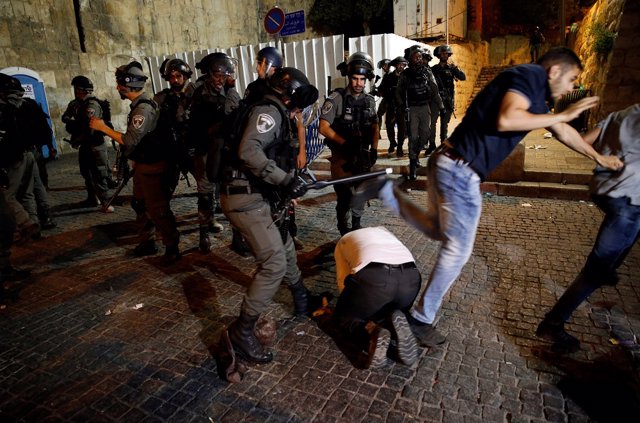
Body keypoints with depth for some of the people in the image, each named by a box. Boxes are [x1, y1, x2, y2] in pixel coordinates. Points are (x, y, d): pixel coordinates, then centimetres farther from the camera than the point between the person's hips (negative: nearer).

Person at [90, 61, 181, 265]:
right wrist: (135, 160, 16)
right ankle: (147, 243, 30)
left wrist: (103, 127, -15)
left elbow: (129, 141, -25)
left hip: (153, 167, -10)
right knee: (140, 205, 18)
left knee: (157, 209, -3)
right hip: (142, 165, 10)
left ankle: (172, 248, 8)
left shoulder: (144, 108, -22)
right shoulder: (138, 105, 10)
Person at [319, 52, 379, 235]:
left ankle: (357, 225, 35)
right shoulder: (337, 98, -11)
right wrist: (346, 144, -20)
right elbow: (323, 127, -15)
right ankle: (344, 233, 12)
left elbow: (374, 127, 14)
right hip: (343, 156, -5)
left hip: (363, 154, 5)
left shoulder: (369, 100, 6)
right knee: (344, 197, -4)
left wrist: (374, 149, 0)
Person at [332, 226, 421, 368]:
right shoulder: (383, 230, 42)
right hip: (410, 276, 4)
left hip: (372, 277, -3)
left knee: (342, 318, 23)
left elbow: (343, 281, 20)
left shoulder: (342, 242, 32)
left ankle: (372, 332, -8)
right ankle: (396, 323, -1)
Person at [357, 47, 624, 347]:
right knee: (458, 249, 2)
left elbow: (561, 131, 34)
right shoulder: (531, 75, -6)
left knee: (436, 231, 25)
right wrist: (563, 115, -11)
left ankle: (386, 190, 22)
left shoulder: (534, 92, 23)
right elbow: (505, 120, -25)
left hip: (450, 165, 9)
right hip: (460, 171, -9)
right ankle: (421, 318, 15)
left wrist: (599, 157, 45)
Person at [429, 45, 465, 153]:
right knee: (432, 122, -11)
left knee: (445, 123, 6)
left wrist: (455, 68, -14)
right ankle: (432, 144, -6)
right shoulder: (434, 69, 6)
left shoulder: (451, 68, 9)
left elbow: (463, 77, -2)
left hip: (448, 99, 2)